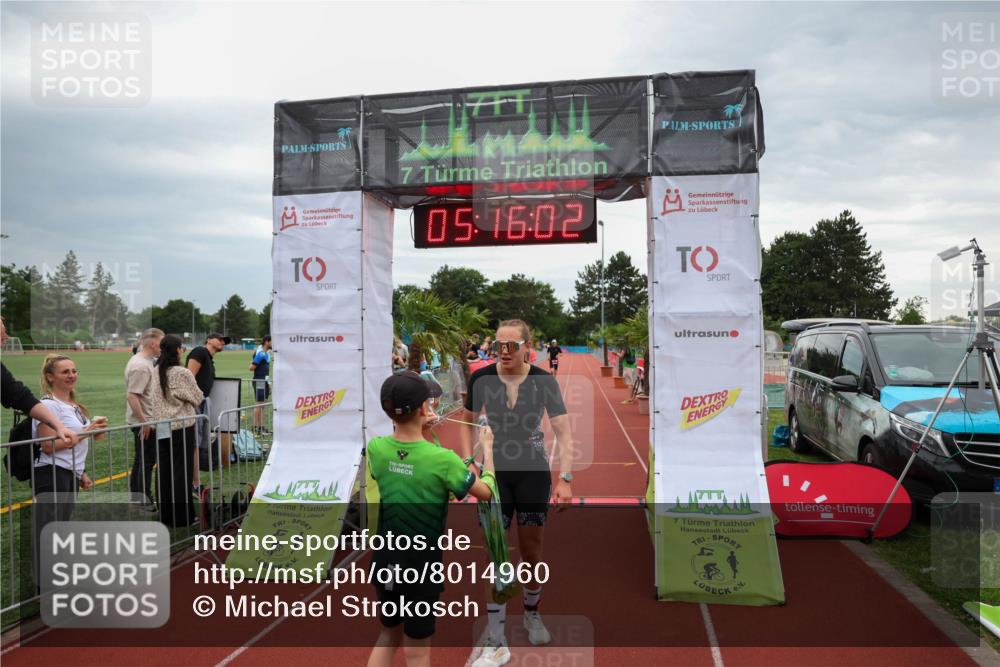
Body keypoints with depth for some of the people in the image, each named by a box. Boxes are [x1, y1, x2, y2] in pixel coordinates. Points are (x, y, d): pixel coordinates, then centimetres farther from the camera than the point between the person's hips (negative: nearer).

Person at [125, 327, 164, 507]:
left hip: (142, 420, 10)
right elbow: (131, 395, -26)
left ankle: (135, 494, 29)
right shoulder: (141, 366, -22)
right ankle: (145, 500, 5)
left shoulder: (141, 360, 10)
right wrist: (144, 421, -24)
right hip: (144, 422, -10)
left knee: (140, 457, 18)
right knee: (147, 460, -2)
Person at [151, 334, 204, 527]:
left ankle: (165, 513, 21)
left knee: (164, 470, 12)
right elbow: (197, 398, -3)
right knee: (181, 470, 2)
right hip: (181, 426, -5)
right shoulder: (182, 373, -14)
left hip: (161, 427, 6)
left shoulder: (156, 372, 1)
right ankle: (182, 516, 8)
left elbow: (157, 398, 10)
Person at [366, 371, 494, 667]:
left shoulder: (375, 448, -11)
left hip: (384, 561, 5)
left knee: (389, 635, 25)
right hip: (420, 566, -5)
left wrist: (418, 425, 11)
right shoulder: (443, 459, -23)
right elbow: (485, 492, -7)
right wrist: (487, 447, 6)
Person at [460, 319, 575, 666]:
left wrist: (565, 478, -19)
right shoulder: (481, 378, -9)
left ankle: (532, 615, 36)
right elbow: (467, 423, 7)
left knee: (531, 551, 10)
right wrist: (469, 463, -2)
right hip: (496, 472, 0)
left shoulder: (544, 381, -12)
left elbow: (564, 433, -11)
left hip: (534, 472, 0)